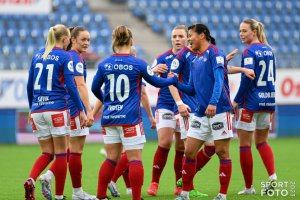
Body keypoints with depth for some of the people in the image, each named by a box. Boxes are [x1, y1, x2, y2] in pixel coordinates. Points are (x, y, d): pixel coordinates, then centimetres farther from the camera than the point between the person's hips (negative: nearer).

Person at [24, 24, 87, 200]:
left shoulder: (38, 55, 11)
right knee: (61, 154, 5)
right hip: (57, 109, -5)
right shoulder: (65, 57, -5)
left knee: (47, 153, 11)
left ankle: (31, 180, -16)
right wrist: (81, 110, -7)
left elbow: (30, 85, 14)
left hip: (37, 110, 5)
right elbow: (71, 86, -11)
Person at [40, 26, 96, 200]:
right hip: (75, 108, -9)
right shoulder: (76, 58, -14)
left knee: (71, 148, 17)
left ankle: (49, 175, 4)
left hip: (65, 106, 9)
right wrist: (88, 111, -28)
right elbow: (80, 85, -23)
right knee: (76, 150, -2)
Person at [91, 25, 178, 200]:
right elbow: (157, 82, 7)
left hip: (109, 118, 5)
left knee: (112, 159, 13)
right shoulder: (138, 64, -7)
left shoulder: (104, 65, 2)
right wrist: (174, 79, 28)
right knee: (135, 159, 0)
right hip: (130, 118, -4)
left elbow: (95, 89, 15)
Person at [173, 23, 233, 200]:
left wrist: (213, 103, -30)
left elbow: (219, 80, -18)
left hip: (219, 111, -8)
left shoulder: (214, 53, -6)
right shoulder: (195, 61, 17)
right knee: (189, 152, 3)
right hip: (201, 113, 8)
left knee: (222, 152, -2)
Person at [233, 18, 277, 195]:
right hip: (268, 101, 7)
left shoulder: (250, 51, -13)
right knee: (262, 141, 17)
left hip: (251, 102, -7)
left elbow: (247, 78, -20)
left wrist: (236, 100, -12)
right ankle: (272, 175, -5)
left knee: (245, 144, 2)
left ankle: (249, 187, 5)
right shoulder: (269, 49, 10)